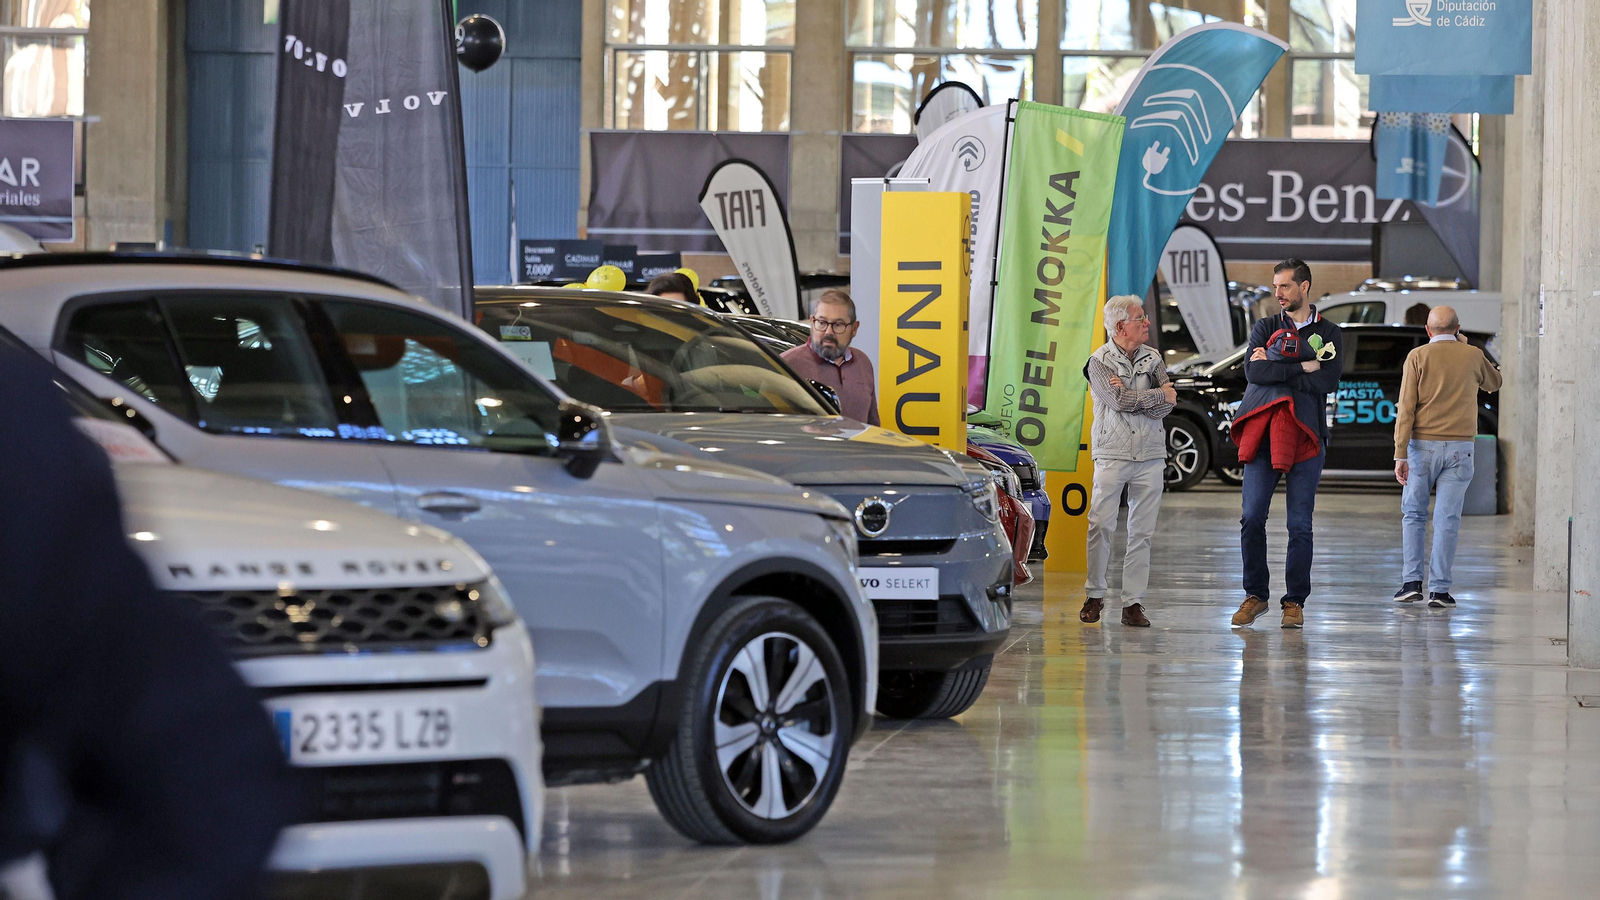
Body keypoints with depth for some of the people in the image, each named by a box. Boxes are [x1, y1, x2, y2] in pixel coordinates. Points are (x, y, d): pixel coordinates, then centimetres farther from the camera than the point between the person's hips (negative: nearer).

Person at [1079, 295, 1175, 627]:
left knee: (1142, 532, 1)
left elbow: (1166, 407, -1)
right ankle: (1094, 596, 4)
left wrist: (1130, 396, -12)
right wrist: (1158, 394, -5)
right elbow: (1119, 400, -15)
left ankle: (1133, 603, 3)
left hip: (1150, 455, 3)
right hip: (1112, 453, -3)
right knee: (1101, 526, -9)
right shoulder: (1100, 360, -1)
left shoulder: (1153, 359, 10)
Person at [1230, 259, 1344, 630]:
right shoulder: (1265, 329, 13)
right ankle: (1255, 595, 8)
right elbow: (1253, 371, -5)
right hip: (1263, 433, 1)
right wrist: (1303, 368, -9)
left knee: (1300, 524, -1)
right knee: (1252, 518, -4)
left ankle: (1295, 601, 6)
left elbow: (1328, 381, -8)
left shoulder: (1328, 334, 9)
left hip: (1306, 435, -1)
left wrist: (1275, 367, -6)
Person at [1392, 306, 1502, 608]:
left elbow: (1406, 408, -8)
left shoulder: (1418, 357, -2)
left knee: (1413, 514, 11)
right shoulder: (1472, 356, 3)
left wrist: (1401, 455, -9)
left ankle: (1412, 581, 2)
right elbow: (1493, 383, 25)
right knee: (1447, 519, 1)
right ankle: (1439, 589, -4)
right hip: (1459, 446, 1)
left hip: (1423, 446, -1)